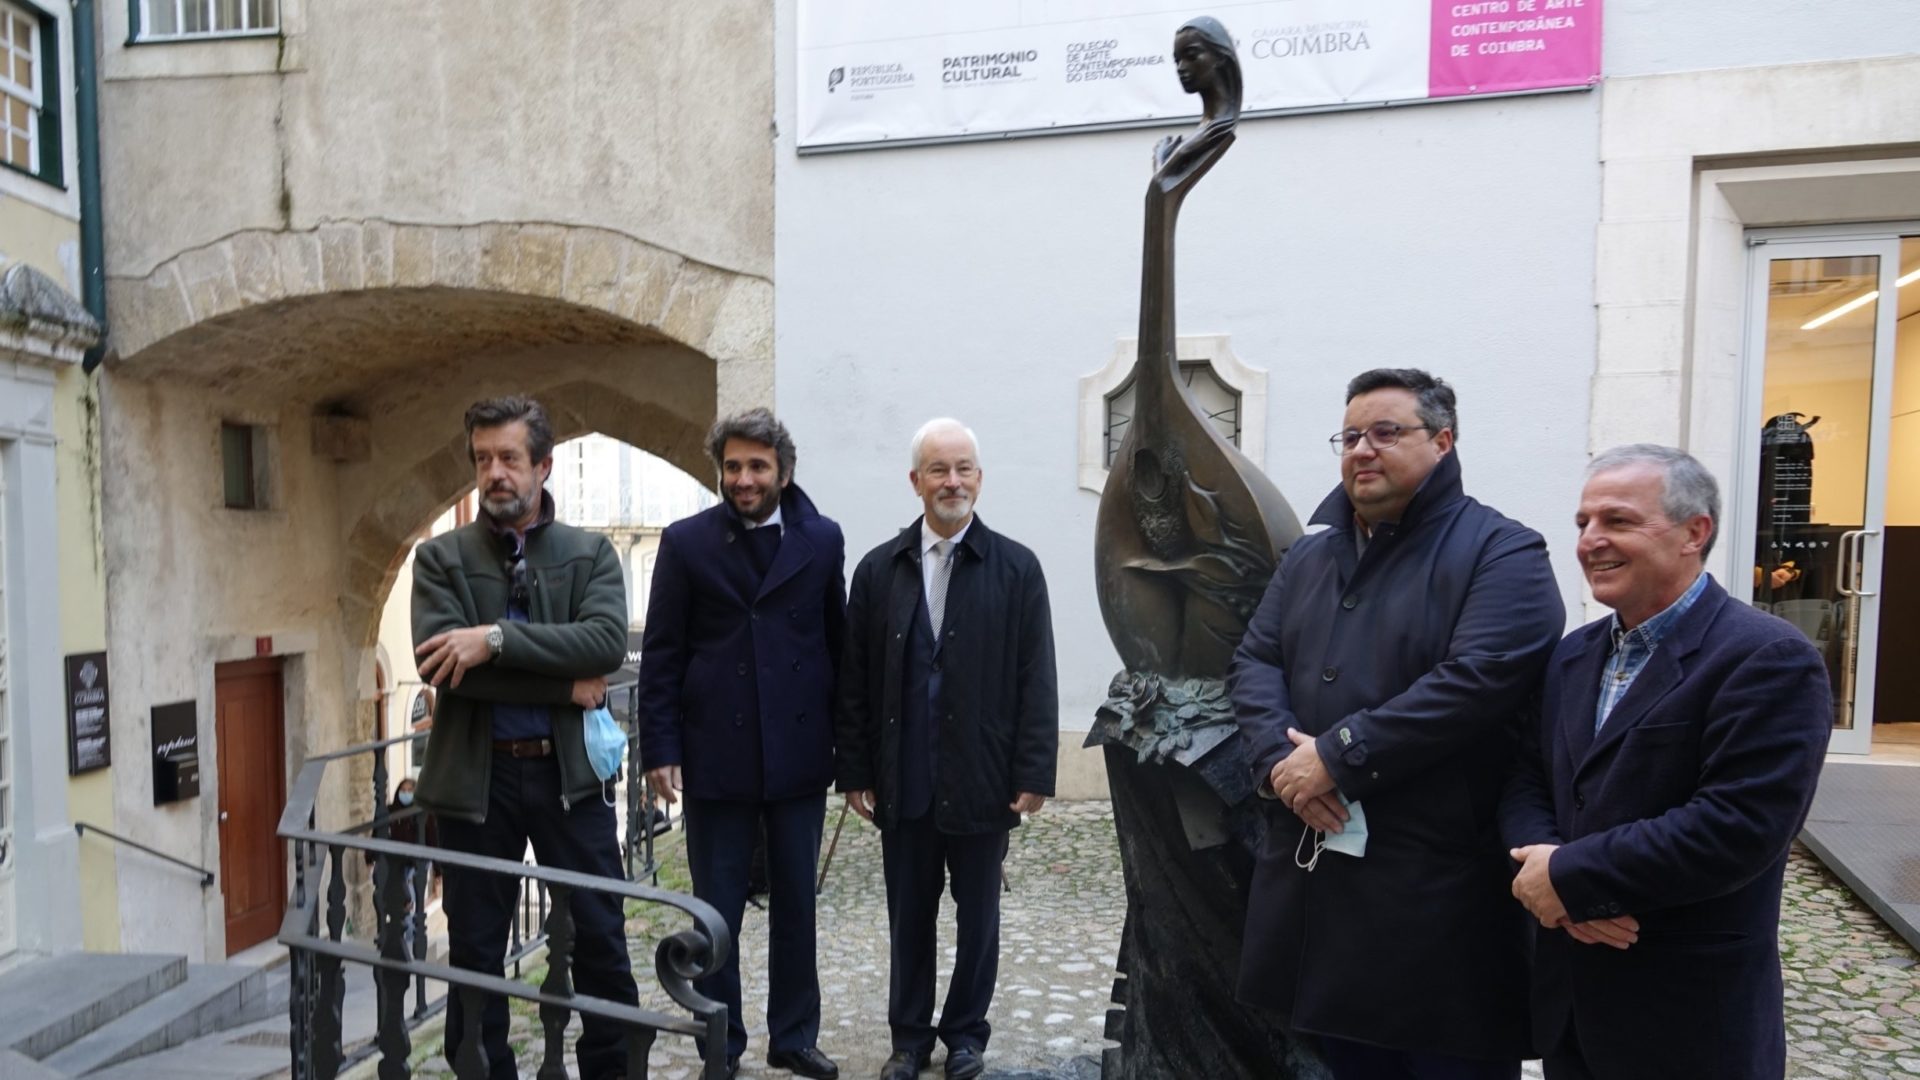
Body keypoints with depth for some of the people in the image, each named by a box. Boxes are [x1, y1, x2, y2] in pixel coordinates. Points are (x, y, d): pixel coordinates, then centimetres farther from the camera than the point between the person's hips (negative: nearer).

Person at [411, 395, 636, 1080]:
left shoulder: (592, 554, 4)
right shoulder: (440, 557, 3)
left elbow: (608, 640, -14)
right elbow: (439, 662, -13)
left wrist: (498, 638, -21)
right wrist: (564, 685, -14)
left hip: (569, 772, 0)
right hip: (476, 776, 0)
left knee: (600, 940, 9)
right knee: (475, 951, 11)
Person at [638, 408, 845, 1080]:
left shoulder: (822, 540, 2)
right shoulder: (686, 542, -1)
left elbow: (839, 643, 5)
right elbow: (661, 655, -1)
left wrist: (847, 741, 5)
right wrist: (660, 749, -6)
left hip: (799, 755, 1)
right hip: (716, 755, -1)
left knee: (795, 906, 13)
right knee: (716, 912, 10)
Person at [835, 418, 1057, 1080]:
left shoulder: (1016, 568, -3)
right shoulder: (878, 570, 3)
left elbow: (1036, 680, -4)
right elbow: (853, 681, 4)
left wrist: (1034, 774, -8)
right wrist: (855, 771, 0)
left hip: (983, 781, -1)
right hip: (903, 782, 2)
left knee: (977, 915, 14)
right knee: (908, 916, 14)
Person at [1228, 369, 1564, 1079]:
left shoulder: (1501, 553, -7)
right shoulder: (1310, 557, 14)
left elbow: (1477, 680, -20)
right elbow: (1253, 662, 7)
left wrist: (1337, 757, -20)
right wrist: (1281, 760, -12)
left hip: (1439, 890, -6)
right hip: (1316, 874, 6)